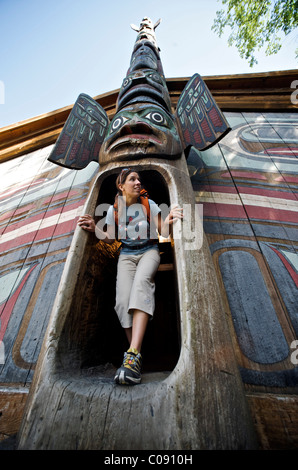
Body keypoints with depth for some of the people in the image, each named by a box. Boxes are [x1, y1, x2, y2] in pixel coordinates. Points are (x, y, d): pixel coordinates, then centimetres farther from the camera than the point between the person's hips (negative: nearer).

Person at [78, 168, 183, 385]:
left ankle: (133, 354, -35)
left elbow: (162, 233, 3)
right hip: (126, 255, 2)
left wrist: (168, 221, -18)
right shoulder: (114, 209, 10)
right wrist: (95, 228, -3)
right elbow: (111, 239, 13)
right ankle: (136, 356, -7)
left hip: (149, 251, -1)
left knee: (141, 281, -34)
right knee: (123, 299, -22)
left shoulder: (149, 204, 7)